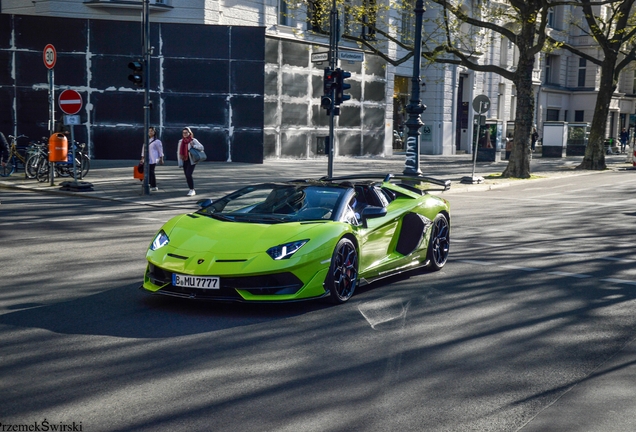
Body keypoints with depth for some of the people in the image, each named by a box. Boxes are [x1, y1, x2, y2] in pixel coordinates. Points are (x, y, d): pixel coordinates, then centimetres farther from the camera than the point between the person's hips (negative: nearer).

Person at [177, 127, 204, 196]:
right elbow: (178, 152, 13)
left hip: (191, 161, -5)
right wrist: (180, 162, 7)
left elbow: (201, 147, -11)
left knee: (189, 175, -17)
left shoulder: (193, 140, -4)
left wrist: (193, 146, -25)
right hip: (184, 161, 5)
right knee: (187, 176, 7)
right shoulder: (181, 141, 9)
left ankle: (192, 190, -8)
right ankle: (191, 190, 18)